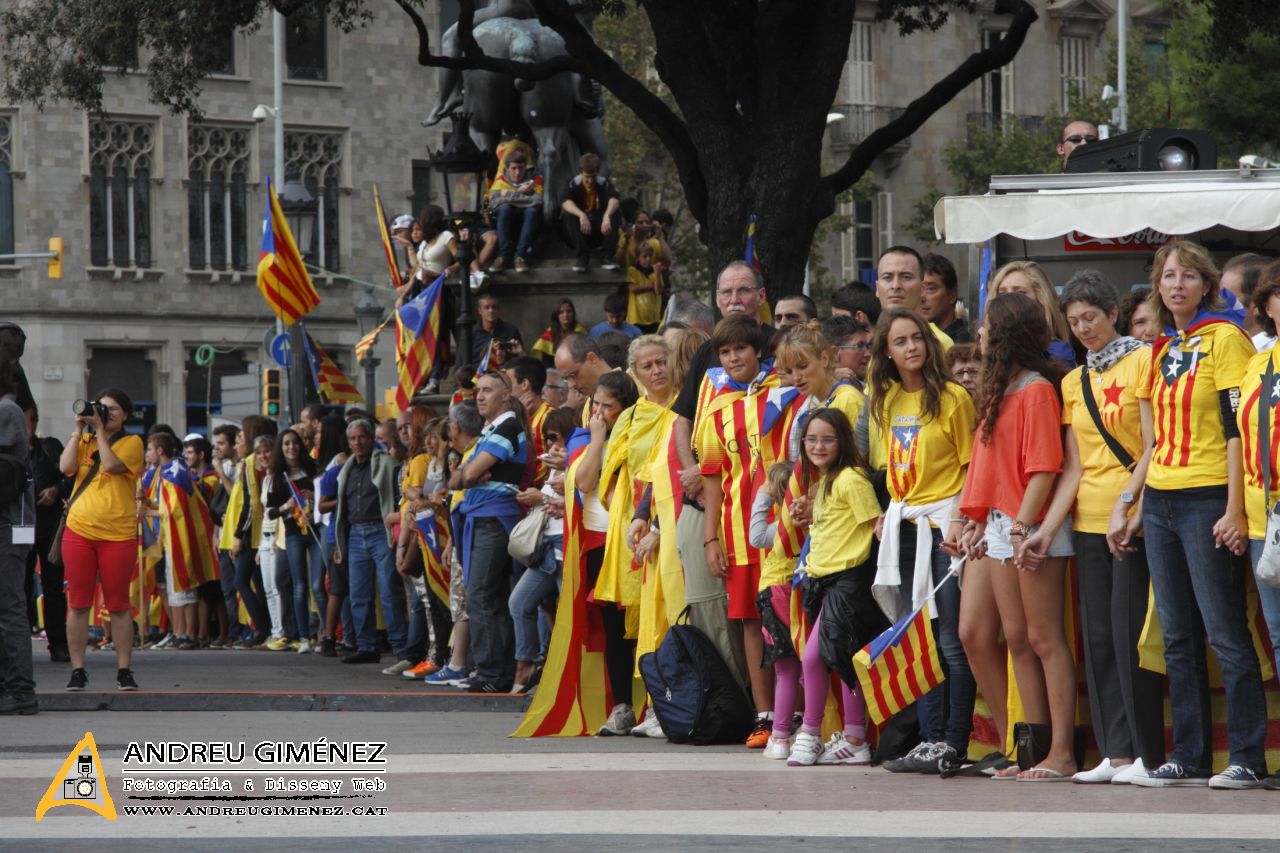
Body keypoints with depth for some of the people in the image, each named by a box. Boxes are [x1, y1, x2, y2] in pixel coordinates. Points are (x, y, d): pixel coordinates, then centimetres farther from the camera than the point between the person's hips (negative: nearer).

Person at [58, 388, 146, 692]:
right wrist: (79, 429, -3)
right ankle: (77, 671, 6)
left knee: (118, 605, 1)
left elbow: (110, 464, -15)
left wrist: (99, 429, -9)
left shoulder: (132, 442, 2)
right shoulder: (83, 440, 12)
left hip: (118, 535, -3)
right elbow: (66, 467, -5)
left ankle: (124, 670, 7)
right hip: (79, 532, 3)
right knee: (78, 603, 2)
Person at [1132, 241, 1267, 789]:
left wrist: (1234, 509, -18)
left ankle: (1247, 758, -5)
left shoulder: (1224, 338, -6)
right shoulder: (1162, 349, 16)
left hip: (1207, 501, -8)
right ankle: (1190, 757, 12)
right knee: (1178, 637, 8)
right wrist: (1138, 506, 16)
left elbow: (1237, 428, -12)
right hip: (1161, 502, 8)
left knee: (1225, 633, -8)